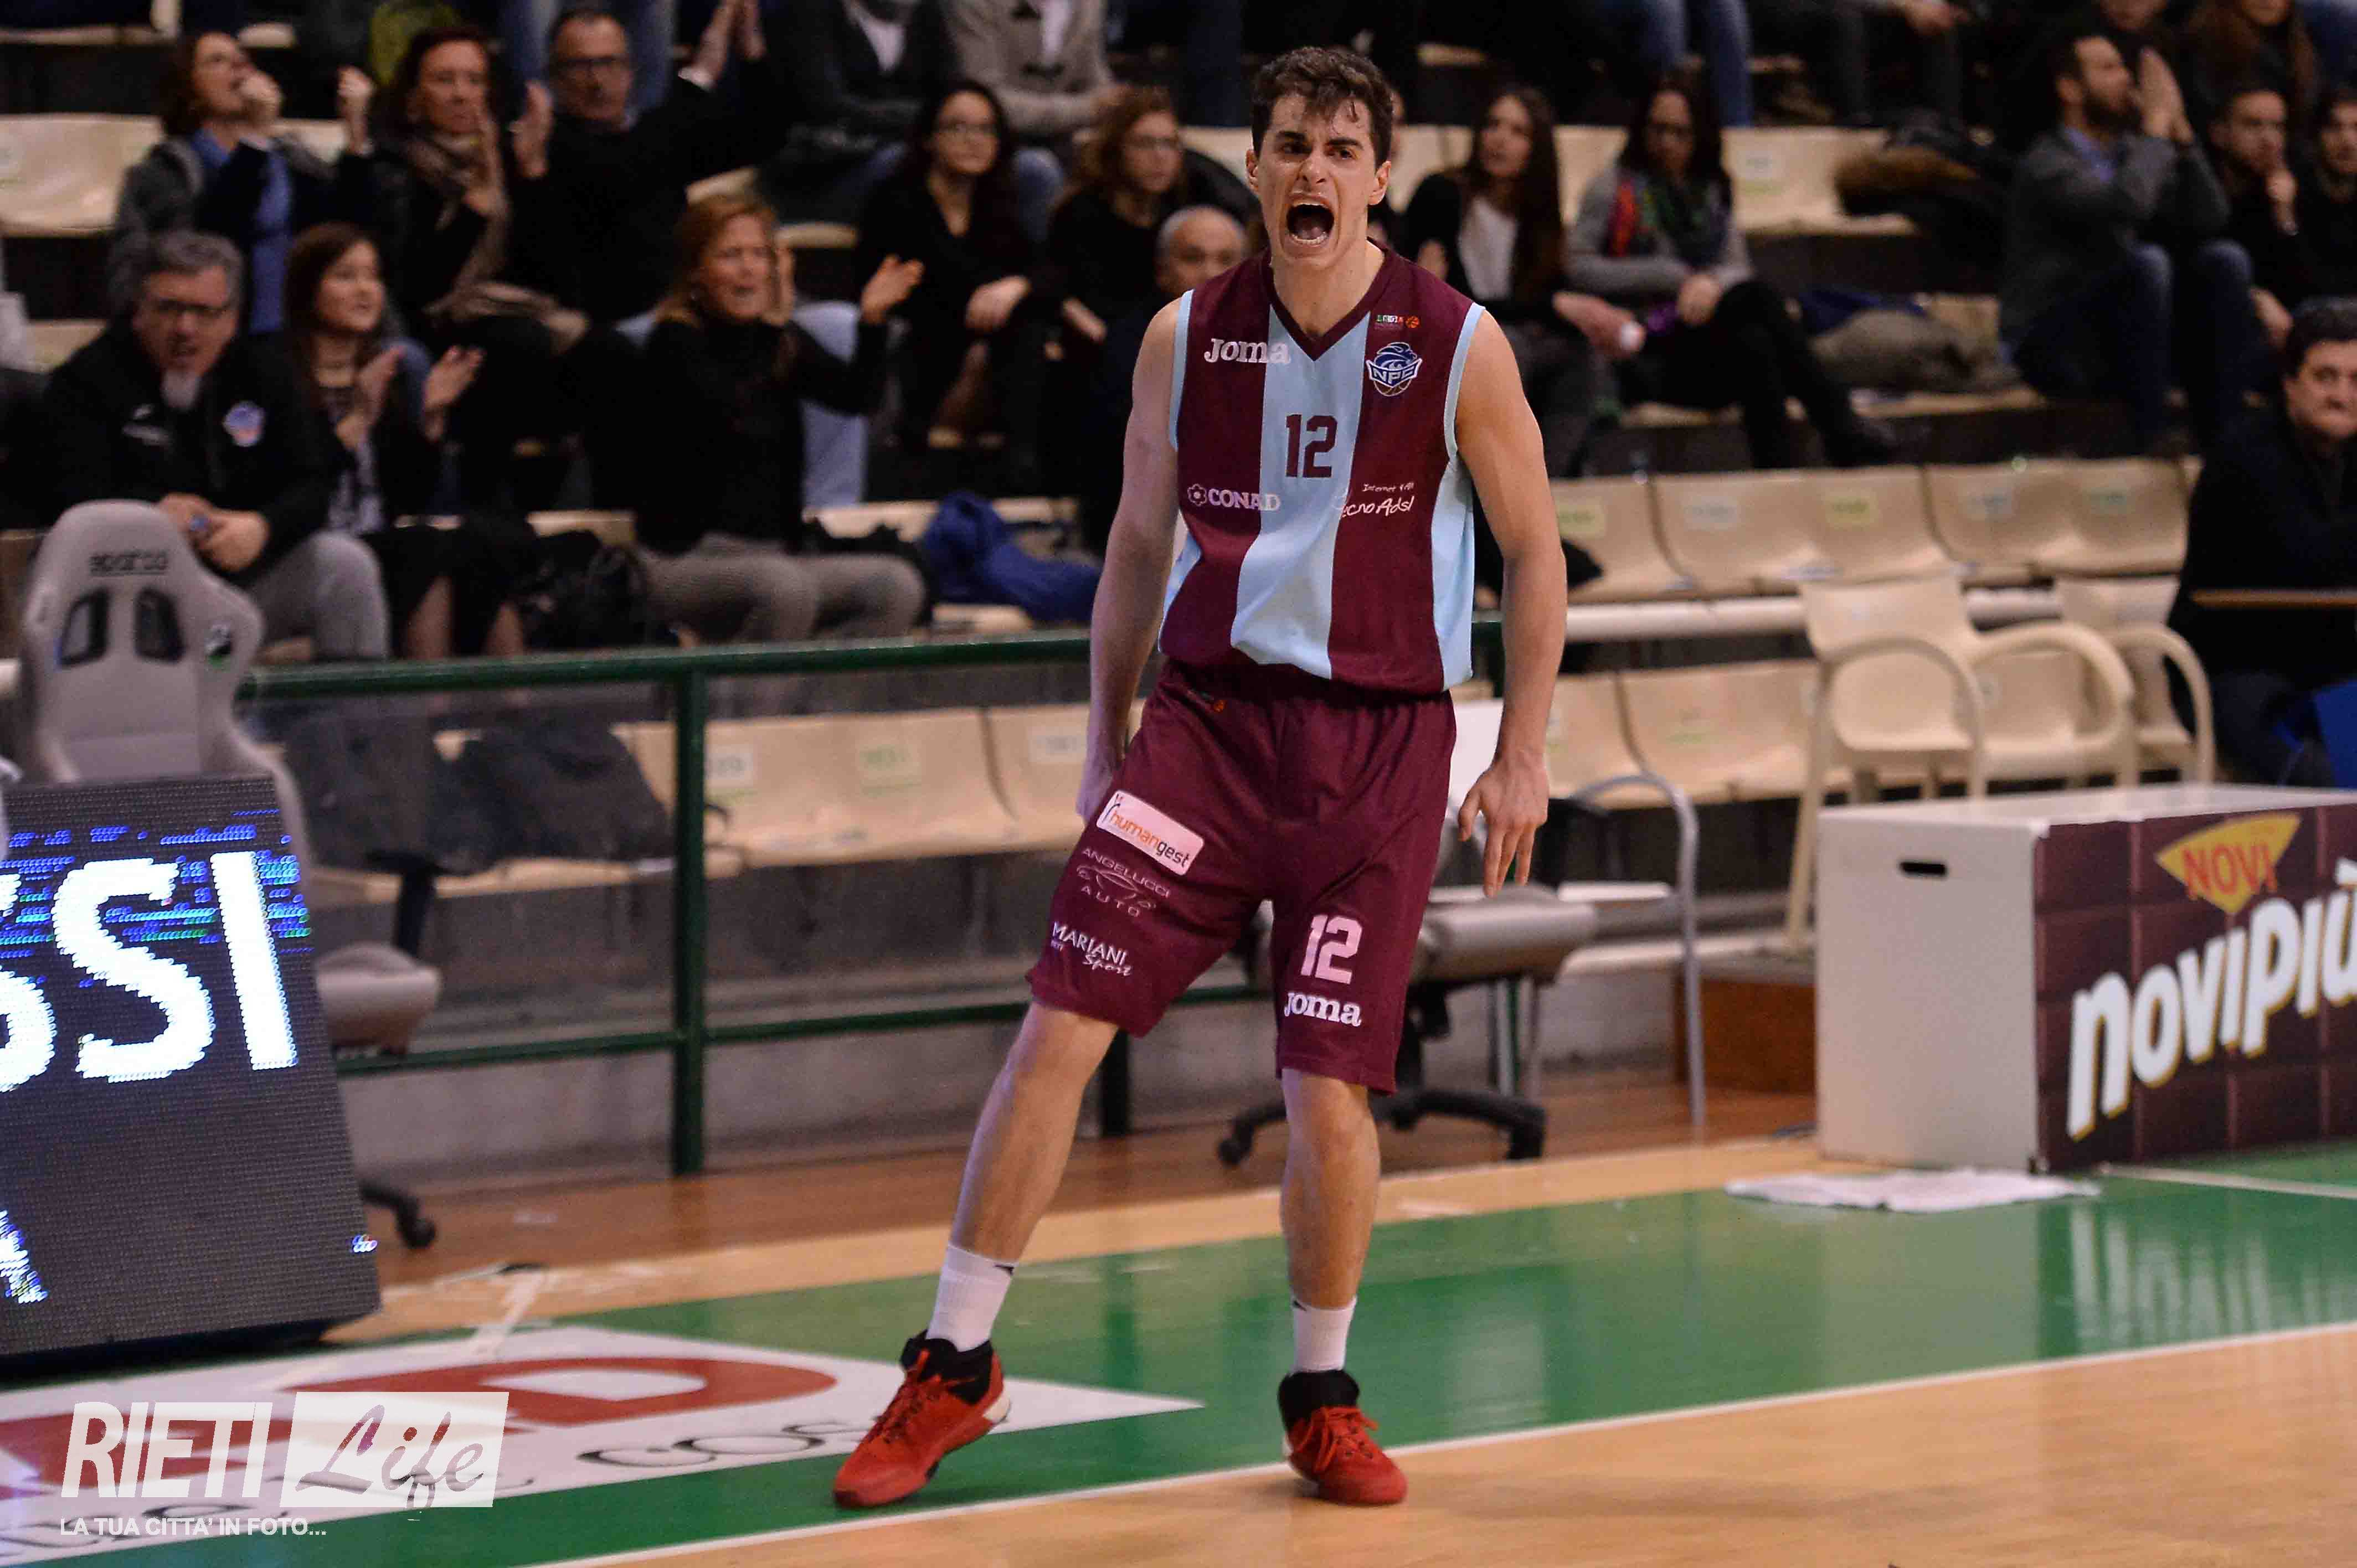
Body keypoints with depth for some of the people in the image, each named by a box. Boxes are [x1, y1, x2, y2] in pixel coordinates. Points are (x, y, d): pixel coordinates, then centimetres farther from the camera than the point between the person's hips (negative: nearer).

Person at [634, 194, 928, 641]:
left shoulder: (781, 340, 11)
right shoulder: (675, 340, -6)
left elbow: (857, 395, -3)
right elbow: (727, 407, -24)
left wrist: (872, 320, -20)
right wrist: (774, 325, -13)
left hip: (773, 554, 7)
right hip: (684, 560, -7)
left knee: (897, 587, -15)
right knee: (786, 588, -36)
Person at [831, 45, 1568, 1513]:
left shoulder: (1459, 347, -4)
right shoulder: (1186, 338, 4)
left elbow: (1535, 554, 3)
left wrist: (1523, 755, -1)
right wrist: (1104, 735, 12)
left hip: (1379, 735, -2)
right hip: (1206, 713, 2)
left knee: (1330, 1083, -5)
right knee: (1058, 1029, -7)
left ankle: (1325, 1397, 16)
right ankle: (955, 1368, 3)